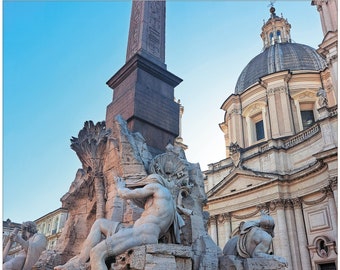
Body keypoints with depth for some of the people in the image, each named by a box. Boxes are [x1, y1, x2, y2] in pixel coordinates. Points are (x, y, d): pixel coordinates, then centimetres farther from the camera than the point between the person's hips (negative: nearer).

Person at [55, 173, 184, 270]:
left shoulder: (156, 185, 5)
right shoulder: (168, 202, 30)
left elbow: (126, 194, 5)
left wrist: (120, 186, 26)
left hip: (141, 234, -10)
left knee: (96, 253, -17)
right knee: (99, 223, 17)